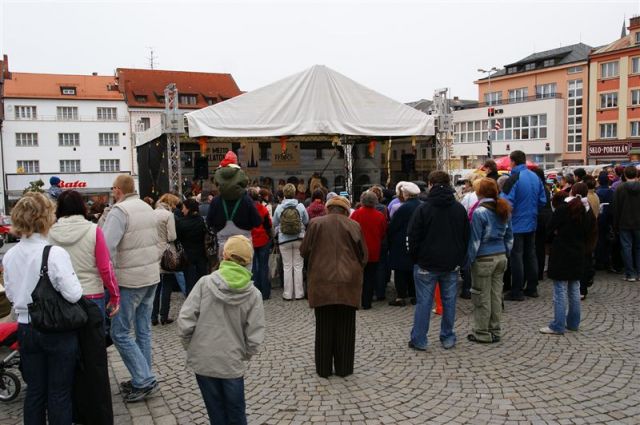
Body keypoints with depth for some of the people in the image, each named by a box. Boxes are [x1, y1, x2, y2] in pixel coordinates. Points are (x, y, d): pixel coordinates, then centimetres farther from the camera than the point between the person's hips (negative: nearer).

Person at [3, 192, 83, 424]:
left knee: (34, 391, 17)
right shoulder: (55, 253, -20)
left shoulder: (9, 255, -1)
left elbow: (10, 294, 10)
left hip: (26, 329, 5)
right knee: (59, 393, 7)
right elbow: (73, 294, -21)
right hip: (58, 331, -5)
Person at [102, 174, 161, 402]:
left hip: (130, 281, -8)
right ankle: (144, 379, 23)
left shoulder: (119, 210, -15)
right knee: (143, 330, 14)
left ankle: (144, 380, 1)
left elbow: (107, 247, -23)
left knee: (120, 333, 1)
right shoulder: (147, 208, 11)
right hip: (152, 276, 8)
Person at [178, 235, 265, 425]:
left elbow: (185, 321, -12)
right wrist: (244, 356, 8)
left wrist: (190, 345, 5)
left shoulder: (205, 283, -10)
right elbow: (254, 338, -11)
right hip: (233, 364, 0)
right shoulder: (253, 294, -9)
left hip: (203, 360, 0)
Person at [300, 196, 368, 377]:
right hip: (348, 283, 0)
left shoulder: (316, 223, -1)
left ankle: (323, 368, 17)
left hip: (322, 282, 0)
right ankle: (344, 368, 18)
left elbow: (304, 251, 4)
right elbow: (363, 255, 4)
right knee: (345, 328, 10)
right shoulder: (354, 226, -1)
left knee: (324, 327, 10)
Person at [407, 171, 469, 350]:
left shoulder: (423, 209, -10)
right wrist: (460, 259, 16)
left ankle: (419, 340, 8)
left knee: (424, 302, 2)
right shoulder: (459, 208, 5)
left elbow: (412, 237, -9)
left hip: (426, 264, -3)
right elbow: (466, 237, 10)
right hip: (452, 264, 4)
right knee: (449, 301, 11)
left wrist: (415, 258, 5)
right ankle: (448, 338, 18)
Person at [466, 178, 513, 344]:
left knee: (482, 297, 2)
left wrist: (469, 259, -6)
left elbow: (475, 240, -14)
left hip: (484, 259, -7)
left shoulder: (479, 212, -16)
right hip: (500, 257, 7)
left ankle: (482, 333, 11)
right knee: (496, 295, 13)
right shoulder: (504, 210, 7)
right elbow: (509, 236, 13)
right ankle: (495, 330, 22)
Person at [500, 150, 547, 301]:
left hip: (517, 224, -7)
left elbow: (507, 202, -22)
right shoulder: (535, 177, 5)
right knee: (531, 255, 15)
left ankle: (517, 291, 3)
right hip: (531, 223, 7)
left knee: (516, 256, -1)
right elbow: (542, 200, 10)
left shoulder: (514, 179, -17)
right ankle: (532, 288, 24)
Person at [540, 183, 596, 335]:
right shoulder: (587, 212, 6)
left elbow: (550, 230, -8)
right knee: (574, 289, 14)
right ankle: (573, 323, 23)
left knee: (560, 291, -4)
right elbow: (589, 234, 13)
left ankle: (557, 326, -1)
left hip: (561, 254, -6)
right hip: (578, 254, 6)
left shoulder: (563, 209, -13)